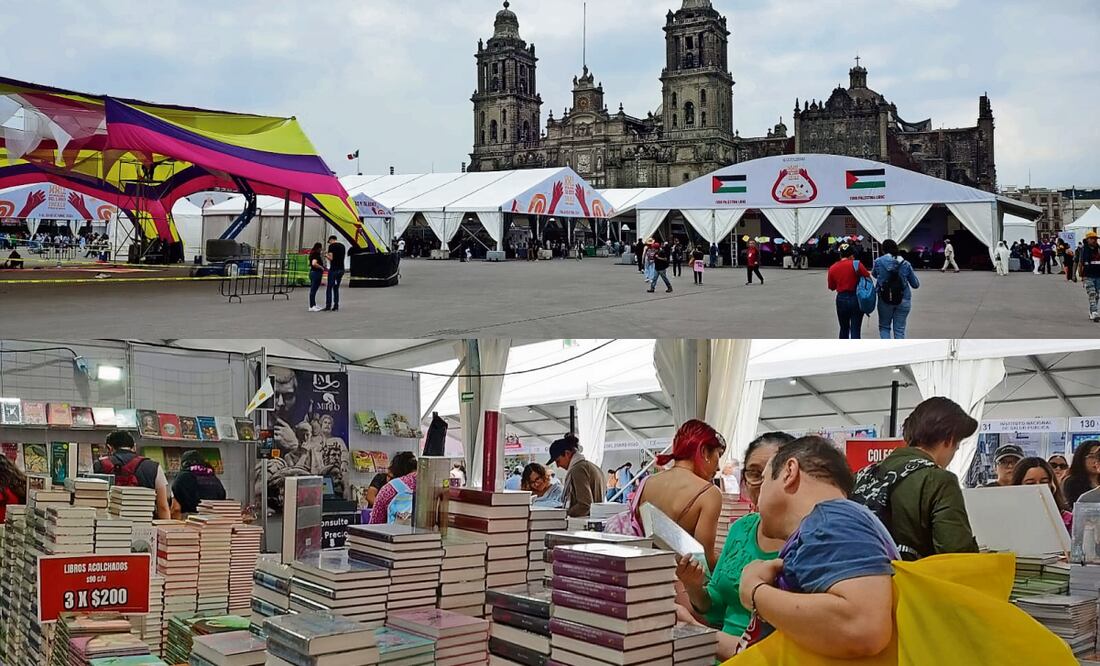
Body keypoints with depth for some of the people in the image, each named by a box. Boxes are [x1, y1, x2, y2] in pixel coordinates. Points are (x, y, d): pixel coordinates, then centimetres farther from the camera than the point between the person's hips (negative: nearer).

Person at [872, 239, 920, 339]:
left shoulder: (878, 262, -7)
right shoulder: (905, 264, -4)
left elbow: (873, 274, 14)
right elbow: (916, 285, 3)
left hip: (885, 300, -1)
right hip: (903, 300, 1)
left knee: (884, 327, 16)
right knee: (899, 330, 8)